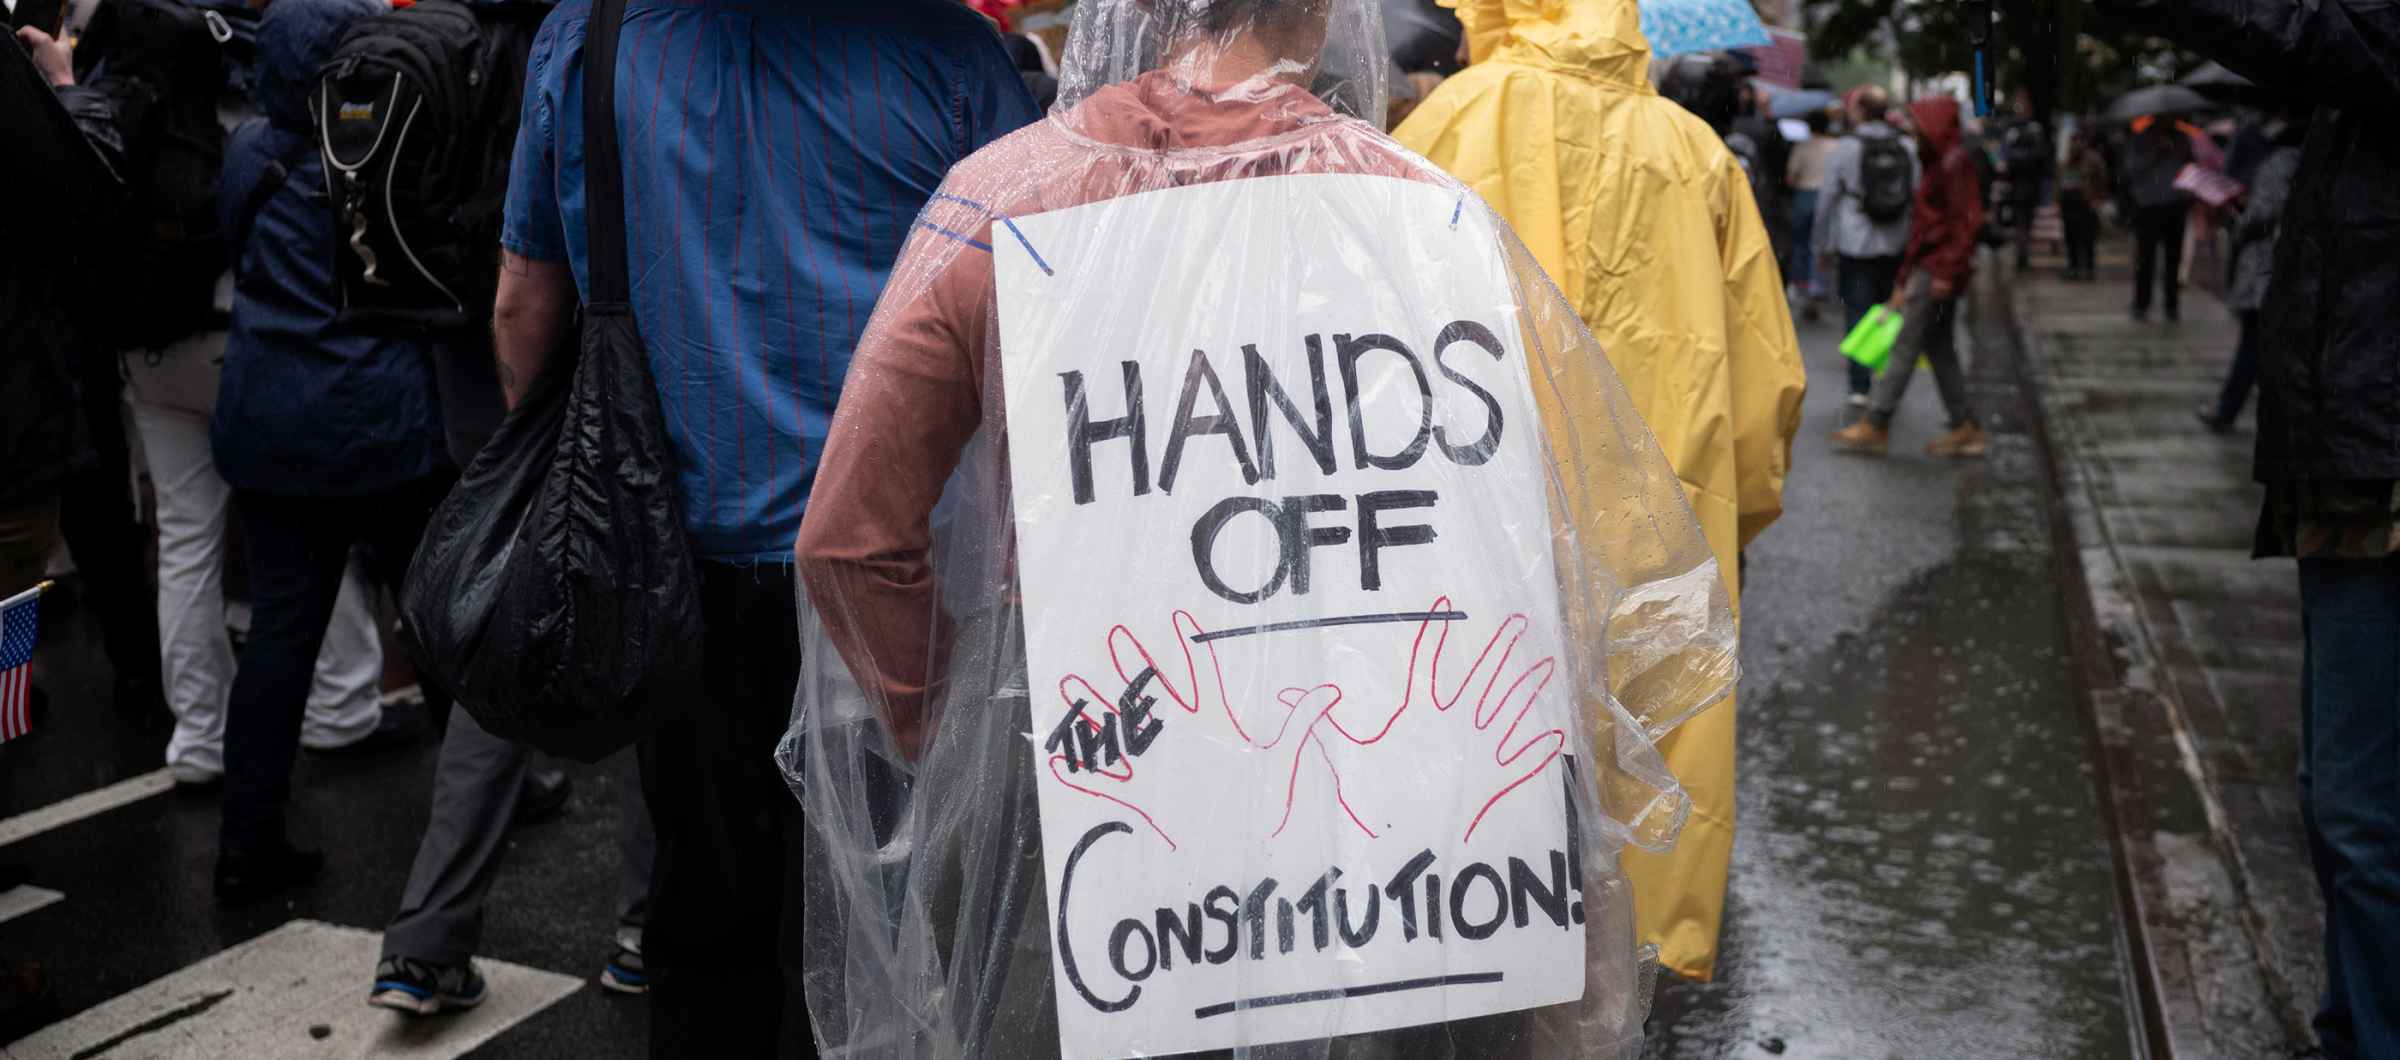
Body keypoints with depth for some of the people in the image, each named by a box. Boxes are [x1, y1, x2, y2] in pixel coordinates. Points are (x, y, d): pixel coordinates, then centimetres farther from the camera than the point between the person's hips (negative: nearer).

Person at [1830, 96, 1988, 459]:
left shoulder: (1955, 163, -11)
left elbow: (1968, 221, -18)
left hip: (1937, 270, -10)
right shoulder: (1939, 164, 19)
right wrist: (1904, 282, 20)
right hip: (1929, 268, 10)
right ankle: (1965, 428, 13)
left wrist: (1948, 272, -22)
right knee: (1939, 348, 10)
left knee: (1904, 347, -6)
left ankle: (1876, 426, -3)